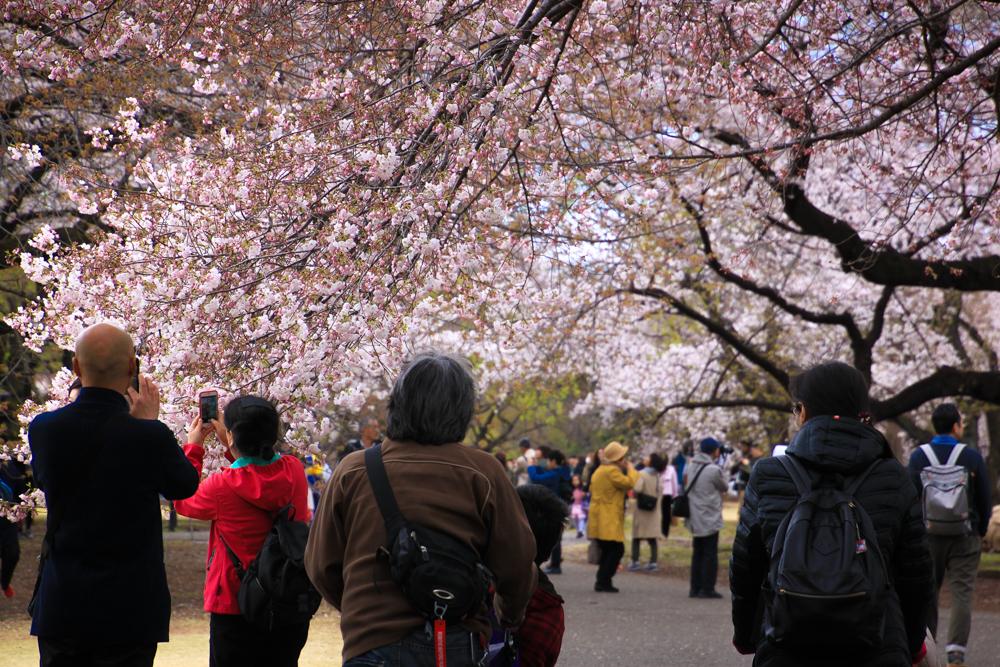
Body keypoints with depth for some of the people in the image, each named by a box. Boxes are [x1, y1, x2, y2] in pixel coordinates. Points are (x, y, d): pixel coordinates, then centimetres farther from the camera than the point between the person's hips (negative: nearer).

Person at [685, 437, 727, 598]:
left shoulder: (691, 466, 4)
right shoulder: (713, 470, -16)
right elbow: (724, 487, -3)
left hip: (695, 519, 7)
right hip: (710, 519, -7)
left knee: (697, 553, 13)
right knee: (710, 554, 0)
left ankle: (695, 588, 13)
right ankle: (707, 589, 0)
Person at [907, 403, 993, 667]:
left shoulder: (918, 456, -2)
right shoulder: (972, 457, -4)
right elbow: (984, 499, 1)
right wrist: (981, 530, 15)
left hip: (929, 535, 1)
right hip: (965, 536, -1)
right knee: (961, 594, 0)